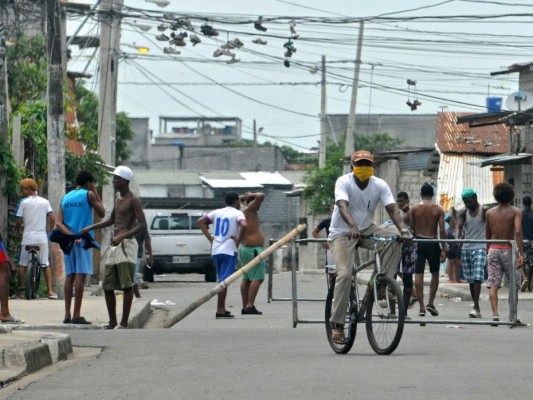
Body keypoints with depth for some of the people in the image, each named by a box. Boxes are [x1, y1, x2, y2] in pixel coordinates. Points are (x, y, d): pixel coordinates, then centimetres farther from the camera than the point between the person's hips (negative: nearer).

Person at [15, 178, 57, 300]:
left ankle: (20, 291, 8)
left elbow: (19, 221, -3)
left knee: (22, 264, 8)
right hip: (42, 237, 3)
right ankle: (50, 291, -1)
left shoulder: (23, 202, -3)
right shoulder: (45, 202, 6)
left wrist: (18, 230, 18)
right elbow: (52, 219, -1)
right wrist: (50, 232, 13)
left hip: (28, 237, -2)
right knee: (46, 264, 8)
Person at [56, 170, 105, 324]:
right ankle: (76, 315, -12)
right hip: (84, 241, -5)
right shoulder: (88, 195, -3)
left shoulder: (65, 198, 13)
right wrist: (96, 193, 12)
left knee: (70, 276, 8)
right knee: (80, 275, -7)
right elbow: (102, 213, 7)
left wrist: (71, 235, -8)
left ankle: (67, 314, 6)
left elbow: (59, 223, 3)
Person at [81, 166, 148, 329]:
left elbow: (142, 224, -16)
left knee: (126, 284, -11)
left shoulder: (133, 200, -7)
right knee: (107, 286, 6)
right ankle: (112, 322, 13)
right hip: (114, 246, 9)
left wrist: (122, 236, -26)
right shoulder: (117, 197, 19)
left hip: (127, 244, -9)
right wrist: (90, 228, 22)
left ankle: (124, 323, -12)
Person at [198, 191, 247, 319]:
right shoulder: (237, 213, -4)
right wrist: (238, 240, -12)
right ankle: (220, 310, -11)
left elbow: (201, 221, 12)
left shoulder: (217, 212, 14)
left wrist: (209, 237, 9)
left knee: (222, 280, 16)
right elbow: (243, 225, -24)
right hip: (229, 250, -6)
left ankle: (222, 308, 21)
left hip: (215, 250, 6)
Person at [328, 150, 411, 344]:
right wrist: (352, 226, -52)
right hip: (342, 233, -4)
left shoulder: (380, 185, -6)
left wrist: (402, 228, -36)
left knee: (394, 238, -24)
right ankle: (337, 324, -16)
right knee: (345, 274, -21)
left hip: (366, 230, 4)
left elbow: (392, 209, -17)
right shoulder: (344, 182, -16)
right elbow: (343, 206, -33)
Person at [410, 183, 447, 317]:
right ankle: (431, 302, 8)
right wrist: (443, 249, -3)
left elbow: (411, 228, 2)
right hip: (433, 243, 0)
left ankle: (421, 307, -1)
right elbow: (442, 230, -7)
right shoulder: (438, 209, -2)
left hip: (419, 242, 0)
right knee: (435, 273, 17)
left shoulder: (415, 209, 1)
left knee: (418, 275, 2)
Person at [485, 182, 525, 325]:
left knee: (493, 284, -1)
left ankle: (495, 314, -15)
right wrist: (521, 254, -20)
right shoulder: (515, 211, -6)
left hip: (493, 249, 2)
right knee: (514, 285, 11)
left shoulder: (489, 213, 6)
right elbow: (518, 232, -18)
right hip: (508, 249, -2)